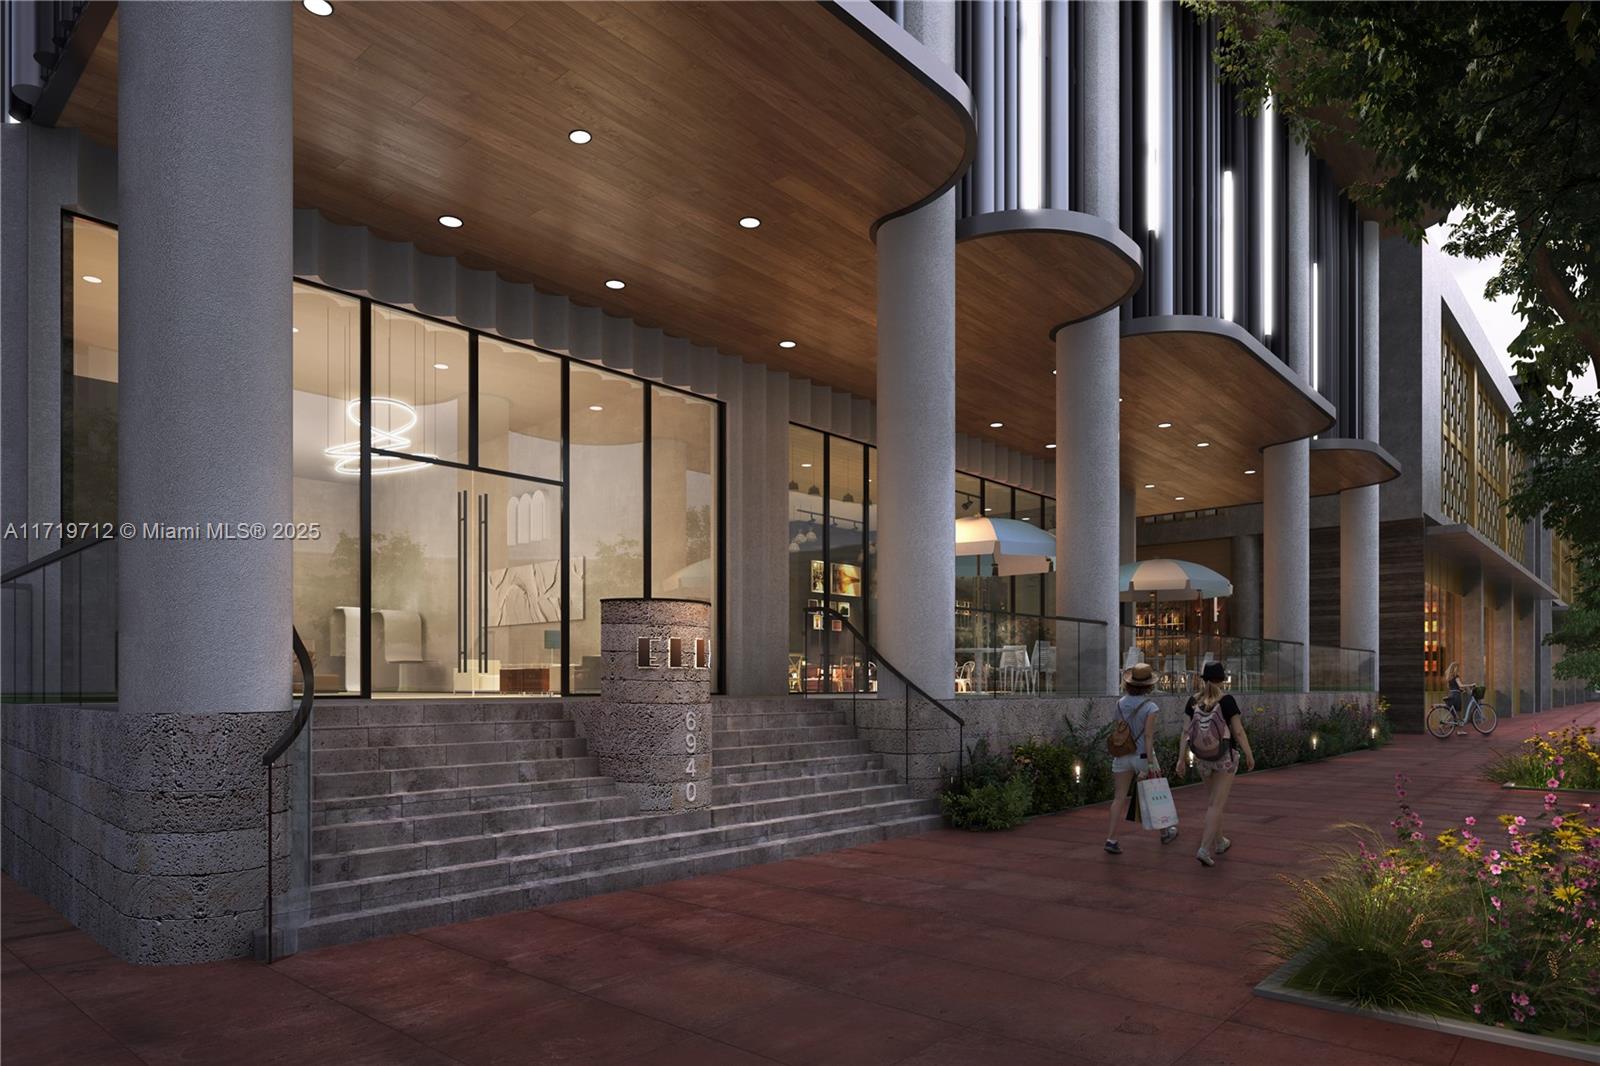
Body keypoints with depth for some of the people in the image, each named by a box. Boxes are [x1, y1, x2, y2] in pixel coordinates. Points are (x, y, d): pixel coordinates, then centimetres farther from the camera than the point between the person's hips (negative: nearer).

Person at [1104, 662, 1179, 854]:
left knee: (1120, 797, 2)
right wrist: (1151, 763, -20)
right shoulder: (1150, 707, -15)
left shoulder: (1120, 703, -1)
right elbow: (1148, 736, -20)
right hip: (1143, 756, -3)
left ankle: (1111, 839, -9)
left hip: (1123, 756, 3)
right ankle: (1165, 832, 36)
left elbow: (1116, 730, 6)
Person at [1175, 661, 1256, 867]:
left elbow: (1186, 732, -5)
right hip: (1225, 757, -5)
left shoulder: (1193, 701, -4)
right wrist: (1249, 754, -1)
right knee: (1217, 804, -3)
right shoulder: (1227, 700, -16)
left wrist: (1181, 758, -3)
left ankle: (1219, 842, 36)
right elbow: (1238, 731, -13)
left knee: (1212, 798, 22)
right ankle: (1205, 848, -14)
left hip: (1202, 757, 5)